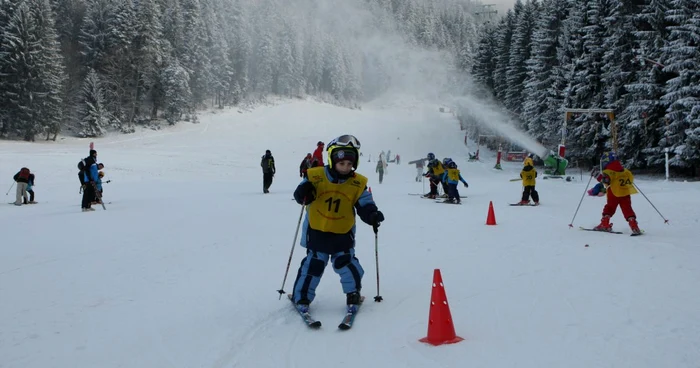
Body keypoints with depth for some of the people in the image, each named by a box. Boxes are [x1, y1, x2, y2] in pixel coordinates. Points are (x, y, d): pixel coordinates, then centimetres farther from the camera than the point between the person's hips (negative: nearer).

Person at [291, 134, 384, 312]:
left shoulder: (358, 183, -7)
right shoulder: (316, 176, -12)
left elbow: (365, 205, -3)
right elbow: (300, 195, -5)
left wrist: (372, 215, -24)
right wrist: (303, 193, -29)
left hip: (342, 233, 1)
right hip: (317, 231, -1)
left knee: (346, 263, 2)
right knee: (313, 264, 4)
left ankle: (353, 294, 23)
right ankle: (301, 297, 18)